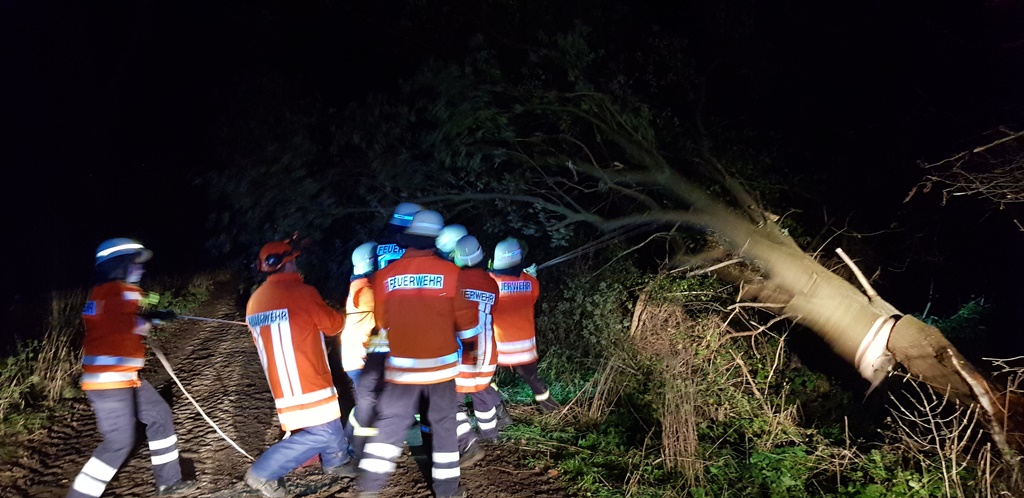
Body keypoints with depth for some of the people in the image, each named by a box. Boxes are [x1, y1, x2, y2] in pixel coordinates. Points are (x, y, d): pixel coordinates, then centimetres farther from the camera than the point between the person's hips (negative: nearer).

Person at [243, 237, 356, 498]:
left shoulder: (255, 300, 9)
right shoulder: (301, 292, -14)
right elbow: (333, 324, -3)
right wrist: (341, 316, 19)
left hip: (282, 380, 9)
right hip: (305, 380, -9)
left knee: (329, 419, 23)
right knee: (321, 432, -5)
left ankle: (336, 462, 38)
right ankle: (263, 473, -3)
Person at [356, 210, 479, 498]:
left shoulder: (385, 275, -3)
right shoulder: (450, 272, -8)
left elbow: (381, 321, 9)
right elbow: (466, 319, -3)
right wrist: (468, 342, 17)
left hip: (401, 366, 1)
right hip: (440, 364, -1)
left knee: (391, 423, 10)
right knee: (443, 424, 12)